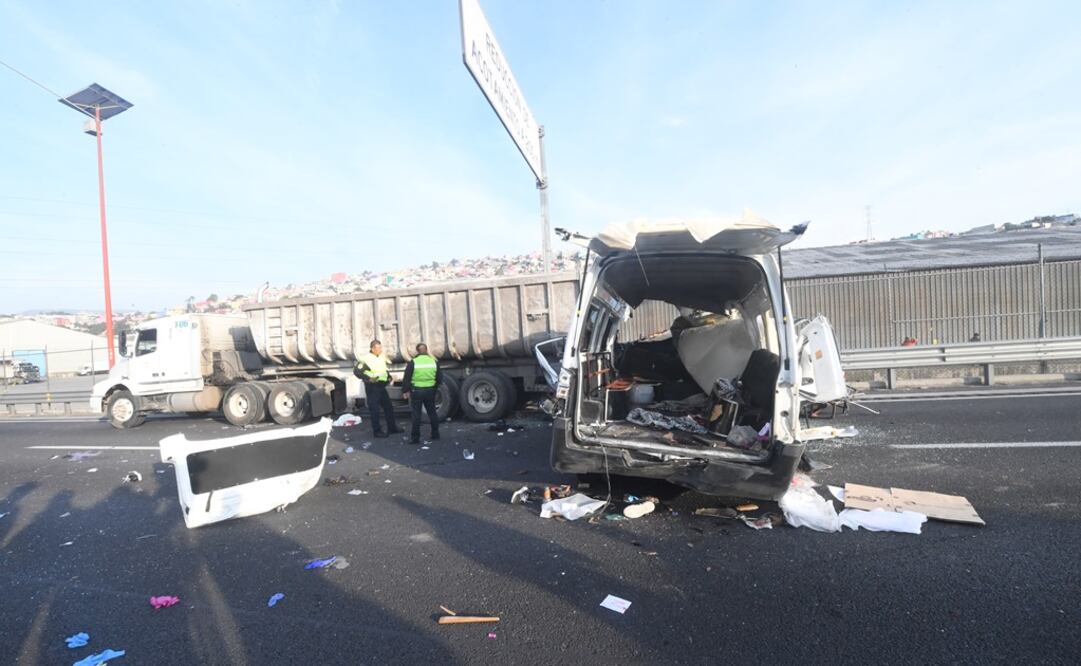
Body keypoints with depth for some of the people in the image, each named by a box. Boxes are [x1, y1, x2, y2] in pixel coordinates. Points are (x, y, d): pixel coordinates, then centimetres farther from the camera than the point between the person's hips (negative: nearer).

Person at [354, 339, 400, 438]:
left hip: (382, 386, 8)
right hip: (372, 387, -8)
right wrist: (368, 378, -25)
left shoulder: (382, 356, 9)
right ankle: (377, 431, 10)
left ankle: (392, 427, 24)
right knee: (374, 409, 0)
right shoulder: (366, 358, -15)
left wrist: (388, 376, 9)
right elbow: (356, 371, -18)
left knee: (388, 407, 13)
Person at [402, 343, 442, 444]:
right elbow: (439, 378, 5)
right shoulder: (434, 362, 1)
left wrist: (406, 390, 4)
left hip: (416, 391, -3)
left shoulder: (413, 362, -8)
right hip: (430, 391, 3)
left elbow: (407, 379, -7)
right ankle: (435, 434, 24)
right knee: (432, 412, 16)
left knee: (416, 414, 3)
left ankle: (415, 437, 4)